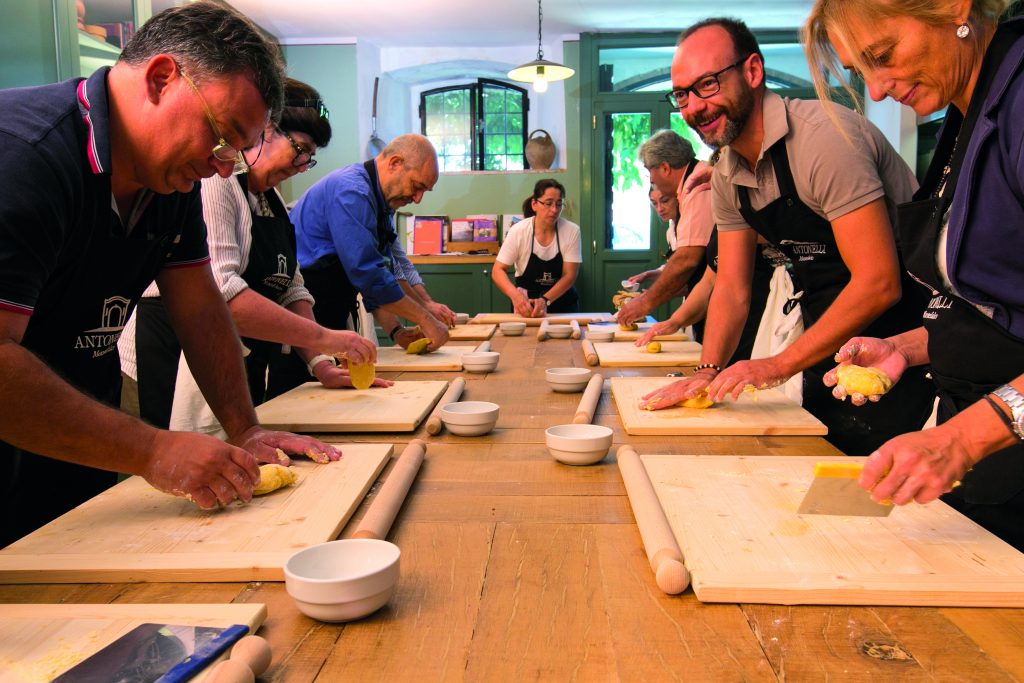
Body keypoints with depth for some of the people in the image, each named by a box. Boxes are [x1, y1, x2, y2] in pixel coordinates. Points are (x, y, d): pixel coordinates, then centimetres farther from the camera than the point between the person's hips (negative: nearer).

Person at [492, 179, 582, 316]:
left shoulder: (572, 231, -9)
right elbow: (498, 271, -8)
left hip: (563, 304, 0)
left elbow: (570, 276, -10)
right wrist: (515, 295, -27)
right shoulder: (519, 231, -10)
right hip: (526, 305, 0)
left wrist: (545, 300, -25)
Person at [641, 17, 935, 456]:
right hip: (828, 346, 8)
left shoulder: (823, 136, -24)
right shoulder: (727, 176, 2)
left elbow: (880, 284, -27)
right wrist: (708, 371, -10)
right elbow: (732, 288, 5)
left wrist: (778, 366, -26)